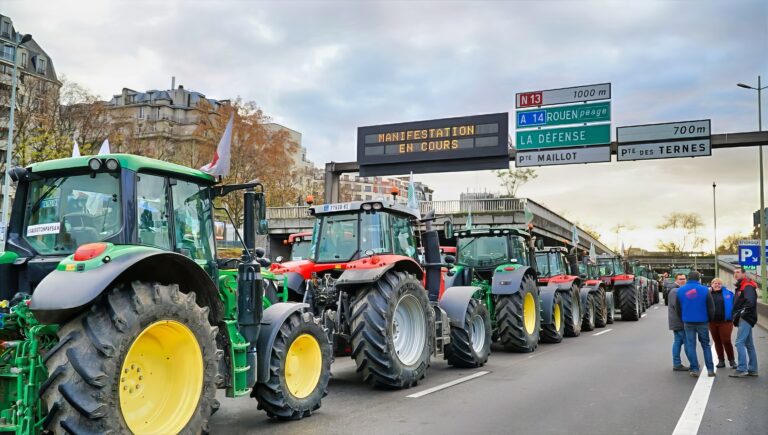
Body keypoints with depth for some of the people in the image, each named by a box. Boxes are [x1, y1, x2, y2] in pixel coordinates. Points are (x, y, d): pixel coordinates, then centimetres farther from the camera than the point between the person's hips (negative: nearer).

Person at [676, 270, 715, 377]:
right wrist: (710, 319, 10)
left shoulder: (680, 290, -1)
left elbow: (678, 308, 6)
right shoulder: (704, 290, -8)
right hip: (702, 321, -1)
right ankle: (710, 369, 9)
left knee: (690, 345, 7)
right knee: (706, 345, 11)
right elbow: (711, 308, -5)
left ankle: (694, 369, 4)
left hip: (688, 322, 1)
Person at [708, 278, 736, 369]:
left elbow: (734, 305, 1)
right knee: (717, 342, 9)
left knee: (726, 341, -6)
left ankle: (732, 360, 8)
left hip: (725, 321, -3)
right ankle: (721, 360, 18)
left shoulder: (728, 293, 3)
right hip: (712, 322, 3)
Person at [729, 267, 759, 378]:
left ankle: (741, 369, -14)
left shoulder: (747, 286, -12)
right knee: (749, 345, 12)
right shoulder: (740, 287, 20)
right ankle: (752, 370, 17)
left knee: (739, 343, -13)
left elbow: (750, 302, -25)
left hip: (746, 319, -10)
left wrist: (742, 312, -21)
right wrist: (736, 315, 9)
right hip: (743, 319, 10)